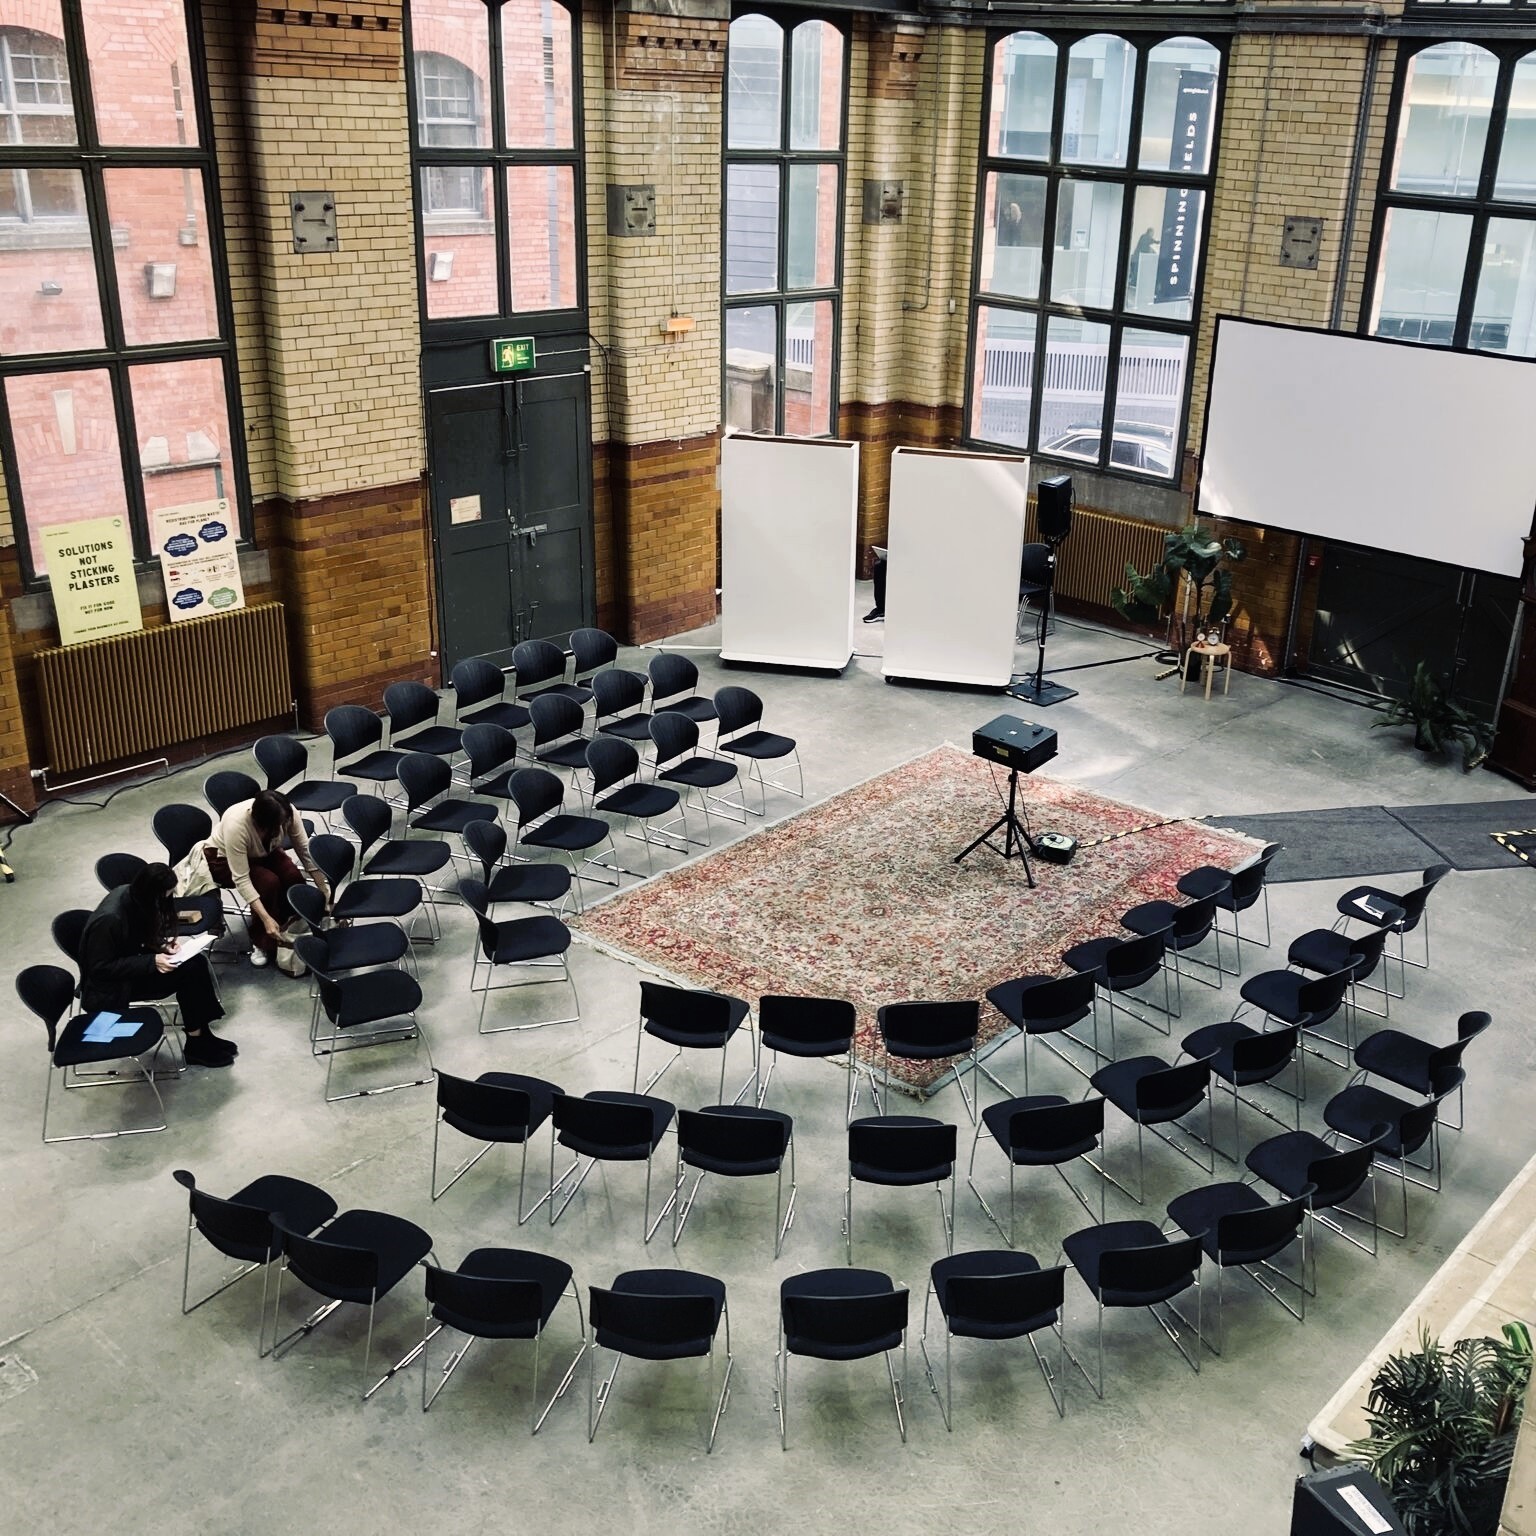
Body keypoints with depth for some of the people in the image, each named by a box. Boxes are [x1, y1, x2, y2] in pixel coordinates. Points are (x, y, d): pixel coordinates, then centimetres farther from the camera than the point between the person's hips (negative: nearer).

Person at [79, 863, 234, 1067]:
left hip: (129, 960, 8)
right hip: (109, 986, -8)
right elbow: (100, 968, -24)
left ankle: (202, 1036, -2)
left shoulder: (134, 895, -8)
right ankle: (197, 1045, -6)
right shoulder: (109, 919, -32)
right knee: (187, 972, -19)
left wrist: (163, 944, -8)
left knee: (196, 962, -11)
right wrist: (152, 962, -26)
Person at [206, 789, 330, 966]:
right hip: (224, 860, -4)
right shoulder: (236, 825, -41)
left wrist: (324, 890, -22)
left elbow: (306, 850, -18)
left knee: (293, 878, -22)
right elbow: (241, 879, -39)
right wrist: (266, 919, -43)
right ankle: (261, 943, -11)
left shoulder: (287, 813, -28)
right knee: (269, 882, -29)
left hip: (263, 854, 5)